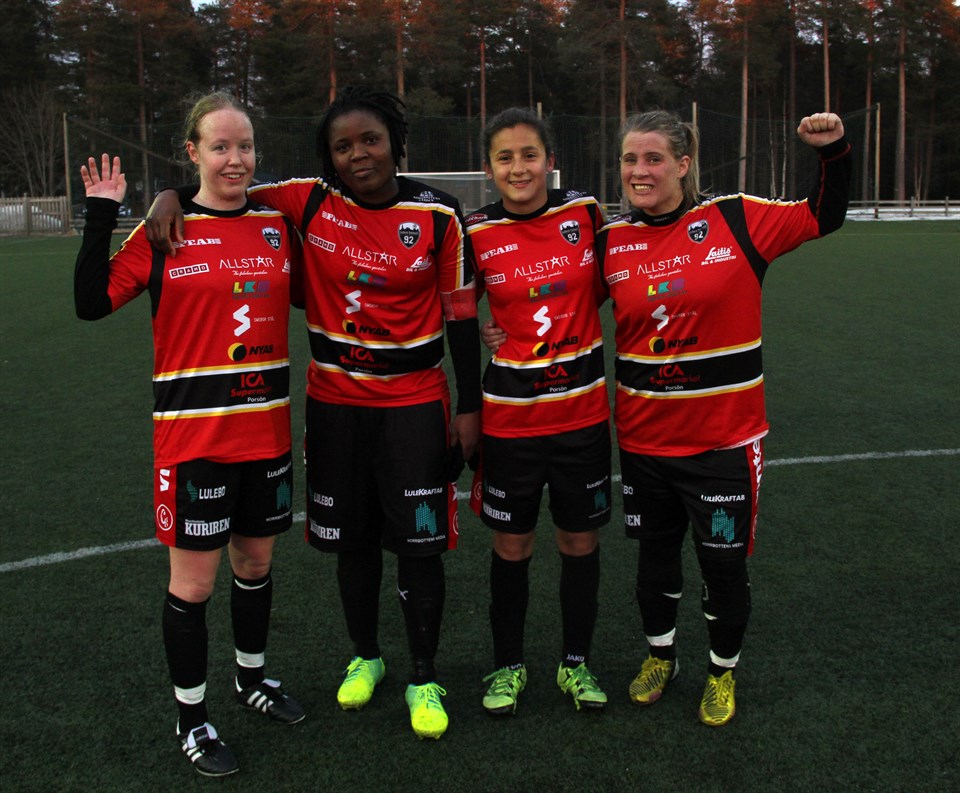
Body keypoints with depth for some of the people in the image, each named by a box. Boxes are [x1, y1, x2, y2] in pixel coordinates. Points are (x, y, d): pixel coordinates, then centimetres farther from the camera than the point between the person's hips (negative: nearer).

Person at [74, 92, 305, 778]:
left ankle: (253, 678, 41)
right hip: (194, 433, -4)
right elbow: (92, 303, -10)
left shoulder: (278, 226, 5)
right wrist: (101, 217, -16)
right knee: (194, 580, 3)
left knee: (256, 562, 18)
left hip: (267, 430, 4)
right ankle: (191, 715, 23)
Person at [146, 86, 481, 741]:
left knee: (420, 543, 0)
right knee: (352, 539, 13)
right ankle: (365, 657, 36)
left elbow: (460, 315, -3)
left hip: (415, 403, -2)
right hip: (335, 400, 2)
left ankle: (425, 680, 19)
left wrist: (469, 406, -3)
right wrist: (171, 194, -12)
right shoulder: (309, 201, -4)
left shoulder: (438, 215, -7)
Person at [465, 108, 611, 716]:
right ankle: (509, 665, 30)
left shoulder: (585, 211, -3)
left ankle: (577, 662, 31)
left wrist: (575, 314, 1)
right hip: (510, 412, -1)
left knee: (581, 540, 12)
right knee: (511, 545, 10)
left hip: (583, 408, 1)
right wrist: (483, 330, -8)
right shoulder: (477, 233, -6)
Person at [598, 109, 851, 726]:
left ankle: (724, 670, 35)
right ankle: (660, 655, 43)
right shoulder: (611, 241, -1)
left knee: (724, 561, 10)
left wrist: (833, 151, -10)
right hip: (644, 438, 3)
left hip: (725, 437, -2)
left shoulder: (736, 219, -8)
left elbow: (823, 217, 3)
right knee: (656, 553, 19)